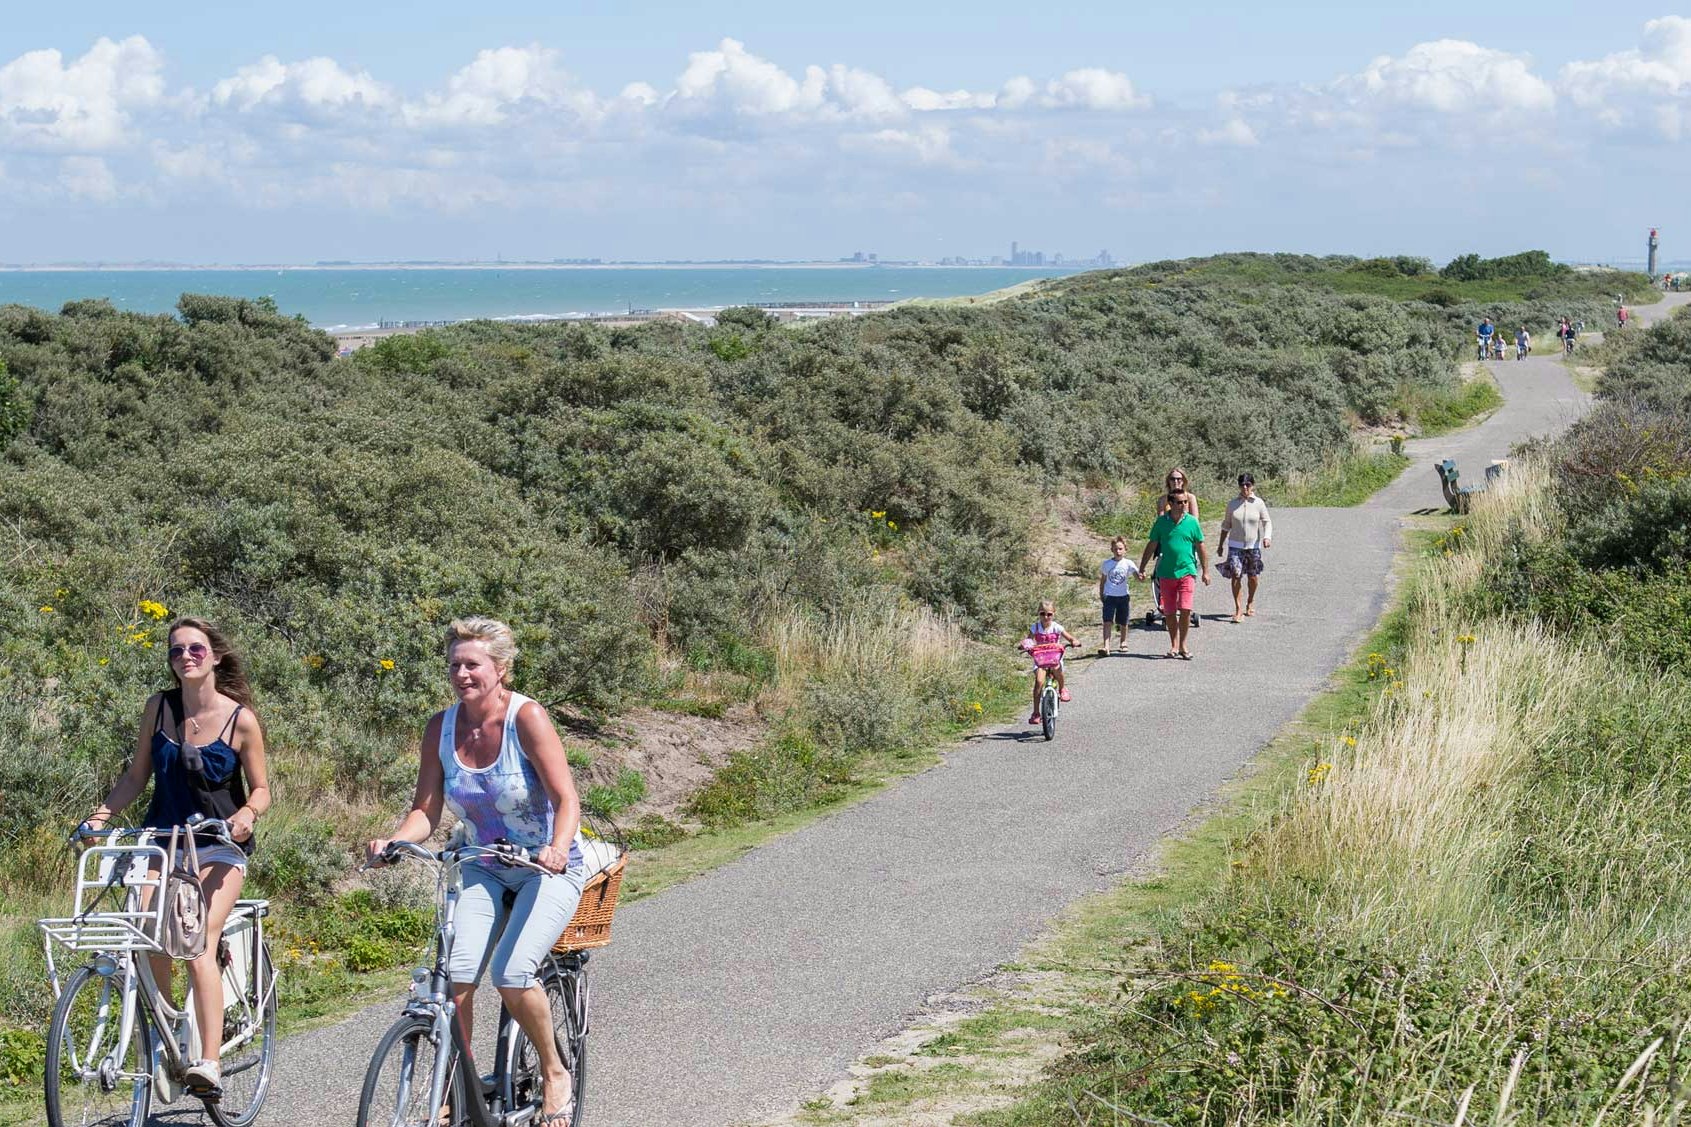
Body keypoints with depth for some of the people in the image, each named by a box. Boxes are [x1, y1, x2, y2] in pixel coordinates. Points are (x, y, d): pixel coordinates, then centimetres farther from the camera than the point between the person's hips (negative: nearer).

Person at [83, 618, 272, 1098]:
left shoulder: (241, 719, -6)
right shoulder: (159, 707, 2)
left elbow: (260, 790, 1)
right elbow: (137, 775, 10)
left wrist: (247, 813, -21)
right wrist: (102, 813, -5)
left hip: (219, 846, -3)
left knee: (198, 946, -20)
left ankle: (210, 1062, -23)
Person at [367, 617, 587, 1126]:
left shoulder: (527, 717, -18)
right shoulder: (441, 728, -4)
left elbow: (567, 800, -22)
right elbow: (426, 810, -3)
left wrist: (556, 849, -41)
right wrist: (394, 840, -24)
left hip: (548, 870, -4)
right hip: (484, 871, 4)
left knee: (512, 973, -24)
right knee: (455, 975, -17)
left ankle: (555, 1073, 2)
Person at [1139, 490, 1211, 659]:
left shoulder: (1192, 522, 1)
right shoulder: (1161, 522, 2)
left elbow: (1201, 548, 7)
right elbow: (1151, 546, 10)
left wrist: (1205, 571, 6)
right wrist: (1142, 568, 10)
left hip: (1186, 571, -1)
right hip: (1166, 573, 1)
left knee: (1185, 609, -11)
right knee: (1169, 612, 6)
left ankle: (1183, 645, 3)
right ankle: (1174, 646, 19)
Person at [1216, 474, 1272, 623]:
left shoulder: (1259, 503, -2)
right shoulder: (1232, 504, 1)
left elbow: (1267, 522, 2)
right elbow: (1226, 525, 11)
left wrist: (1267, 537, -16)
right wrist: (1221, 545, 14)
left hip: (1253, 546, 0)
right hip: (1235, 545, 0)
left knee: (1252, 577, 10)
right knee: (1236, 575, -13)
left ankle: (1250, 602, 35)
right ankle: (1238, 609, -9)